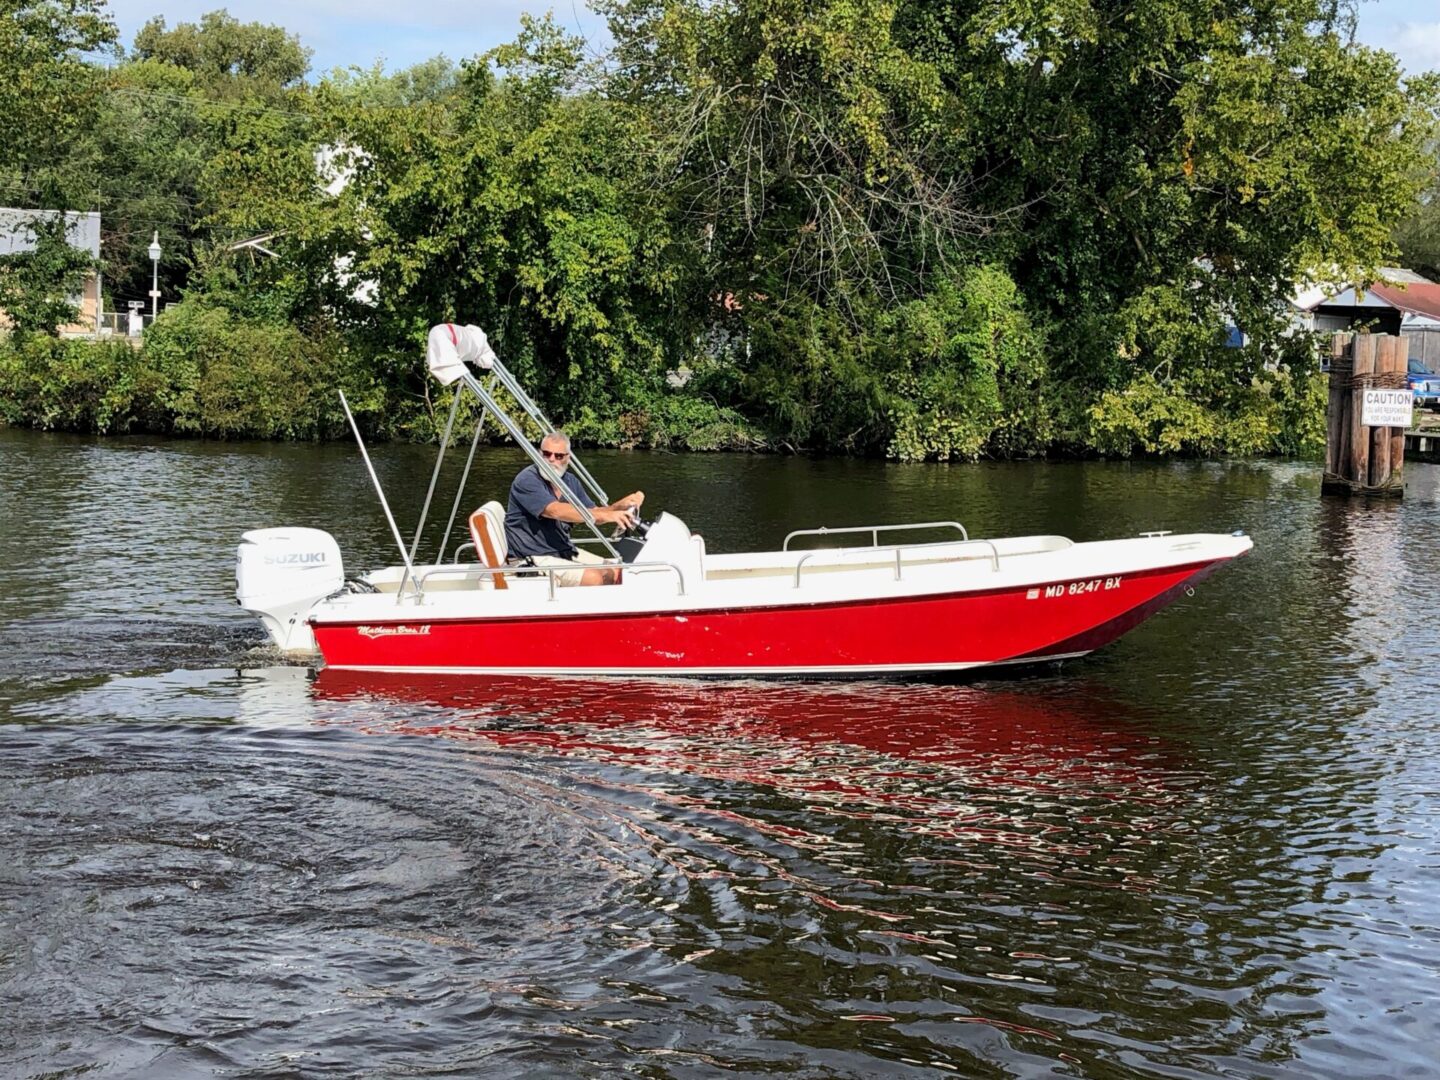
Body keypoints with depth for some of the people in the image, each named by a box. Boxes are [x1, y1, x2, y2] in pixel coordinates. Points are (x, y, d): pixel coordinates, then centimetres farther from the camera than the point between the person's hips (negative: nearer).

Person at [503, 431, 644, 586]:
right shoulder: (527, 480, -17)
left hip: (565, 551, 8)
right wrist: (605, 515, -38)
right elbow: (556, 511, -31)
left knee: (615, 573, 1)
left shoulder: (570, 481, 10)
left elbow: (593, 514, 11)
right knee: (592, 578, -23)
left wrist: (620, 506, -11)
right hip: (533, 558, -8)